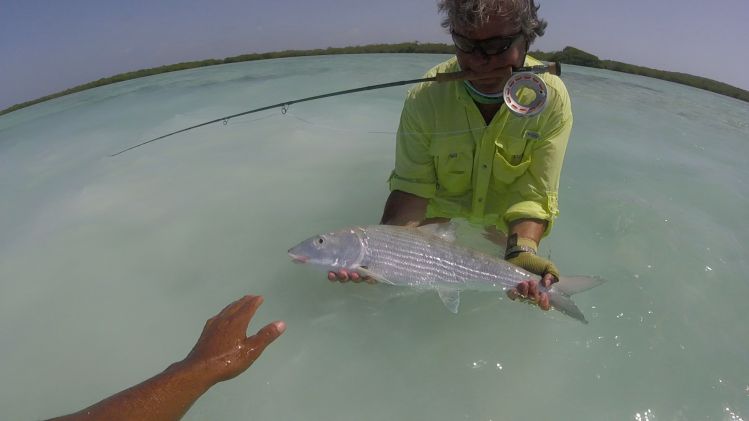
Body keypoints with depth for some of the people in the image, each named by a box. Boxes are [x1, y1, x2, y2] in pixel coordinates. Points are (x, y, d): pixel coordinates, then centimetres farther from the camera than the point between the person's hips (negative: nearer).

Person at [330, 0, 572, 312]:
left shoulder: (552, 99, -22)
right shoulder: (425, 97, -24)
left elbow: (534, 193, -21)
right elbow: (411, 187, -24)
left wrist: (521, 252, -40)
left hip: (504, 230, 1)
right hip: (438, 221, 0)